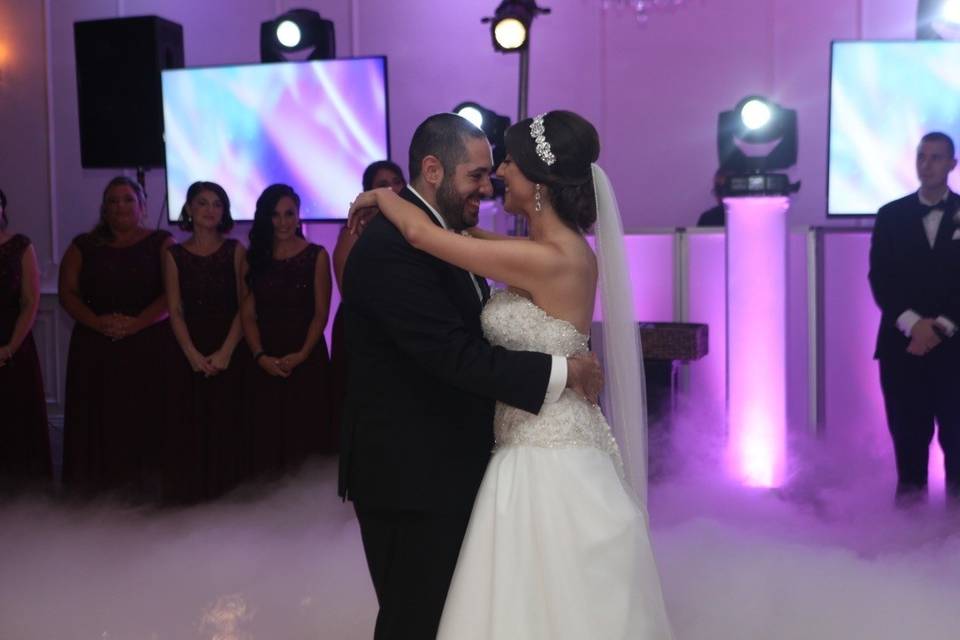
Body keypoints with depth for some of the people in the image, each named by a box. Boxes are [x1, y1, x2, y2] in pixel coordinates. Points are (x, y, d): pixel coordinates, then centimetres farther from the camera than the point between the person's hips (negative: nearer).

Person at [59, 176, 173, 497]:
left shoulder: (160, 243, 6)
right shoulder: (84, 246, 13)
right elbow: (67, 294, 7)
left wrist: (137, 323, -17)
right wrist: (97, 322, -11)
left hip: (150, 347, -2)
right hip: (94, 348, 2)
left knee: (145, 420, -5)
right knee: (99, 421, -2)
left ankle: (144, 490, 2)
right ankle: (98, 492, 4)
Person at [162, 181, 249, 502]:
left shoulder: (235, 251, 6)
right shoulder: (175, 255, 8)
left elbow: (245, 306, 0)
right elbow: (175, 311, 2)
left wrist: (226, 352, -12)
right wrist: (193, 355, -11)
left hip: (230, 352, -1)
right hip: (189, 353, 1)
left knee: (226, 425, -1)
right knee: (187, 426, 0)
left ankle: (225, 487, 9)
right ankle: (190, 491, 10)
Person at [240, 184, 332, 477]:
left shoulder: (316, 255, 1)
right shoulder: (255, 257, 7)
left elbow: (321, 314, -3)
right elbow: (247, 314, 3)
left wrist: (302, 355, -15)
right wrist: (260, 355, -11)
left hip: (306, 359, -2)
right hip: (265, 362, 2)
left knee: (306, 431, 1)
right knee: (266, 433, 6)